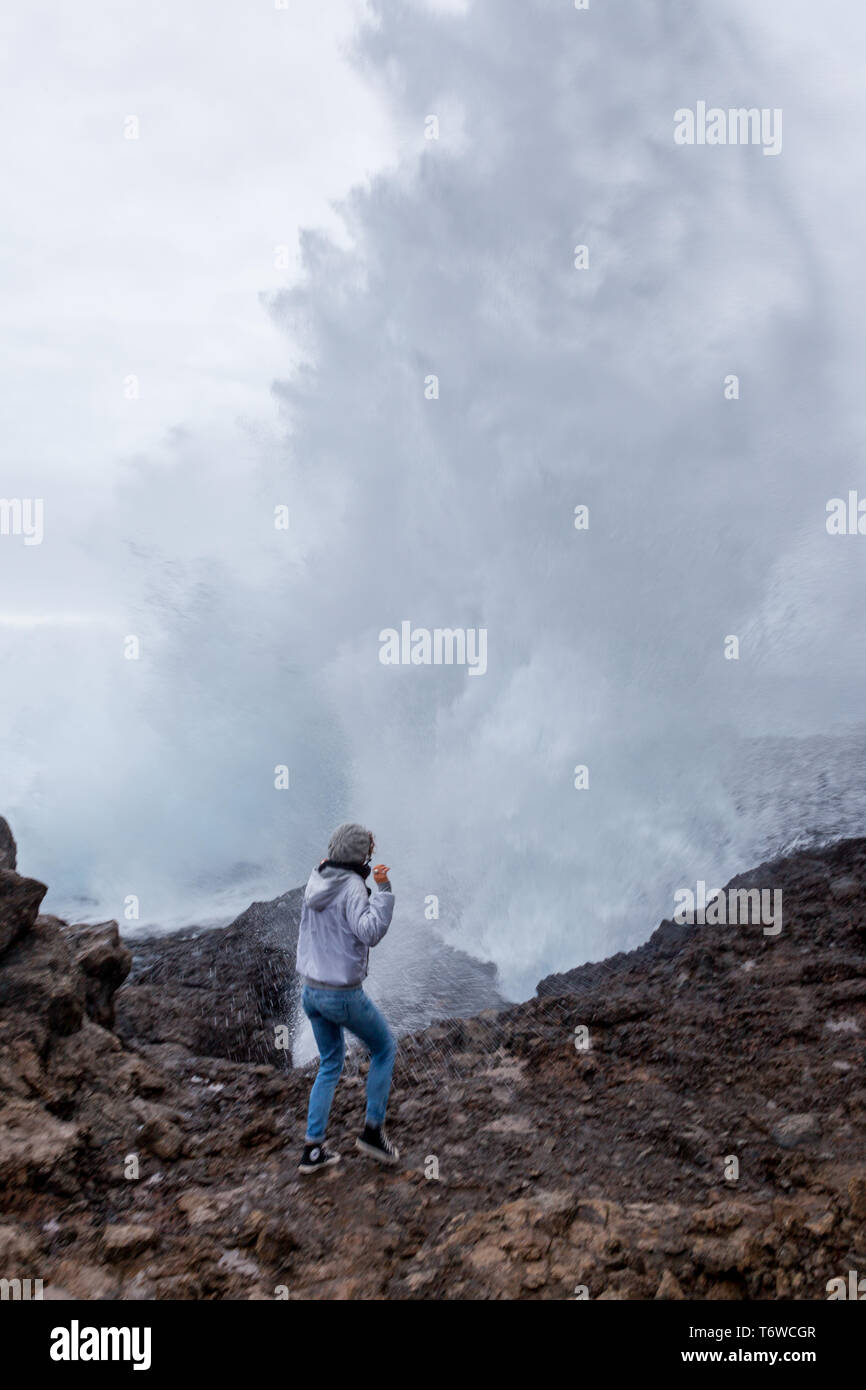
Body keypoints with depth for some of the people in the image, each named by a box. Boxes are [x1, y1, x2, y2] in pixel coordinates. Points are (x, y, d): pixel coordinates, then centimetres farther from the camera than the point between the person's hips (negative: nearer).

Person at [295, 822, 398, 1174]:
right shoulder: (352, 886, -19)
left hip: (311, 990, 7)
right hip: (343, 995, -7)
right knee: (385, 1049, 16)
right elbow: (371, 933, -30)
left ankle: (313, 1149, 18)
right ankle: (373, 1130, 19)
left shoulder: (316, 881, 3)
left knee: (330, 1065, 21)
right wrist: (383, 890, -29)